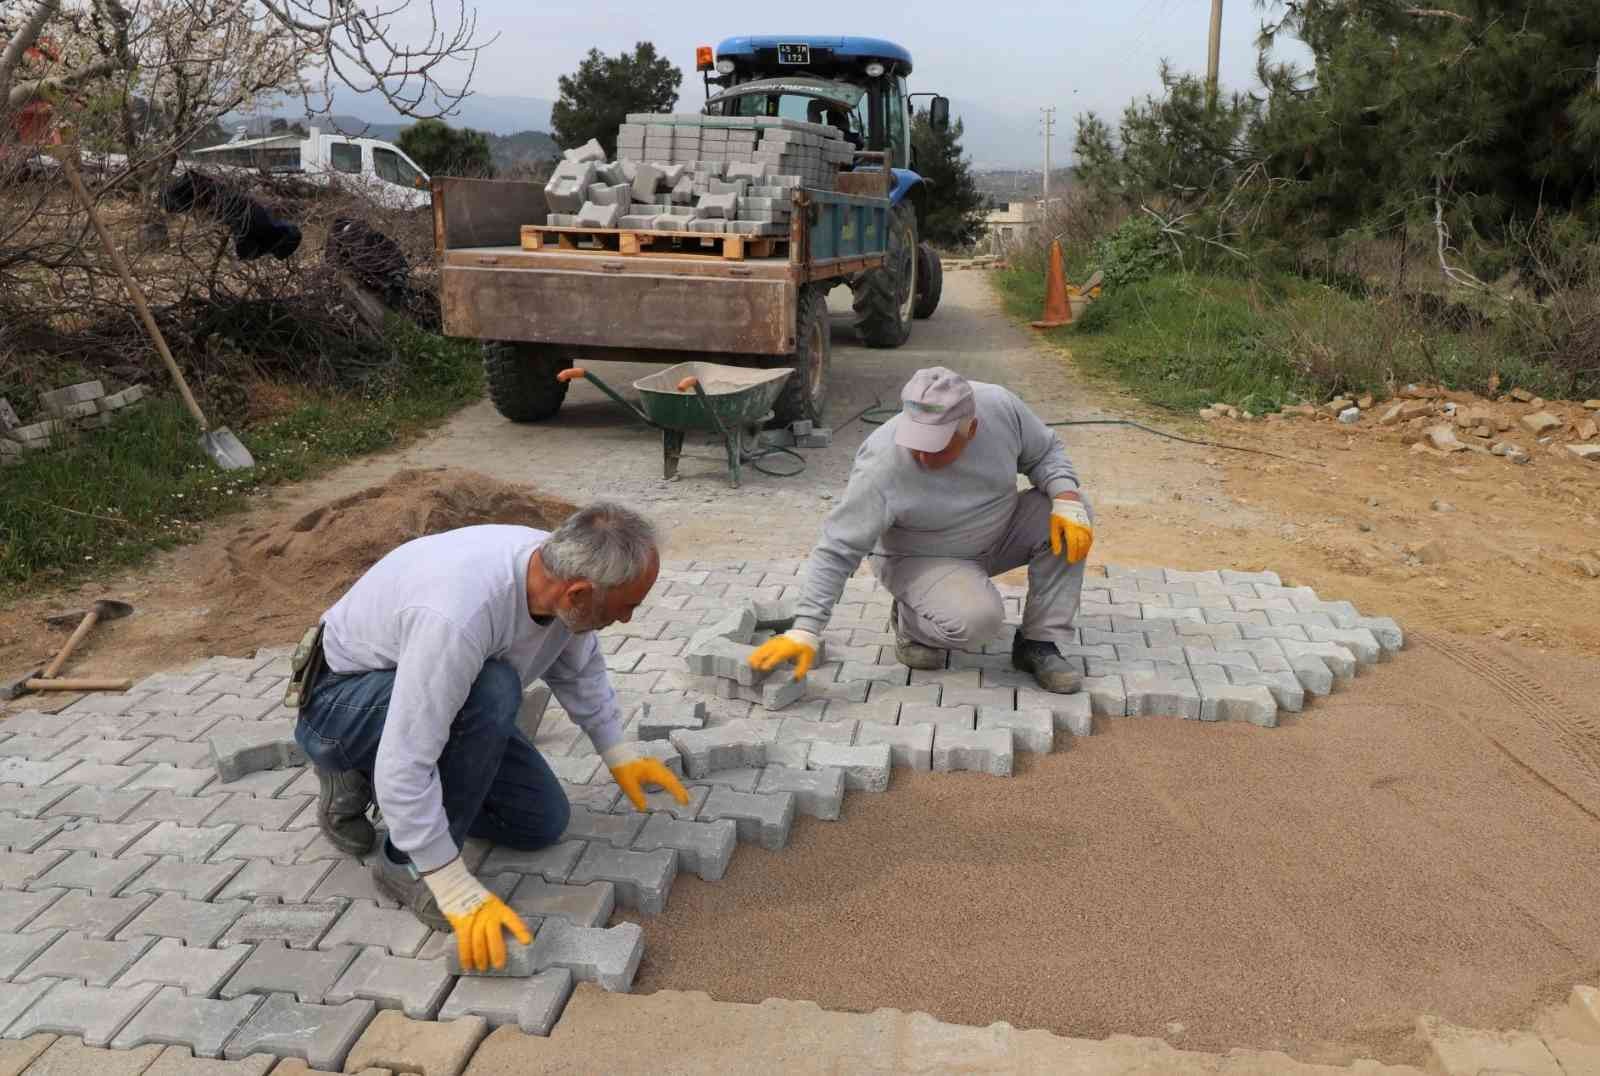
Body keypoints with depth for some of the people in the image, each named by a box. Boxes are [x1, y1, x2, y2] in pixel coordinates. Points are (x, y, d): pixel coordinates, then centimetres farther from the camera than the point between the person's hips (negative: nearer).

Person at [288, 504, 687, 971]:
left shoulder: (563, 570, -17)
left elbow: (579, 668, 6)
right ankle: (407, 861, -15)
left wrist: (619, 754, 5)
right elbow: (404, 766, -38)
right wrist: (459, 893, -34)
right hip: (340, 701, -8)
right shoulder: (457, 616, -42)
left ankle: (362, 784, 16)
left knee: (542, 821, 2)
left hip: (437, 696, 8)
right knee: (492, 689, -35)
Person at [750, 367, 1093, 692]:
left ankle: (1039, 643, -6)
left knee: (1072, 518, -16)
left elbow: (1046, 452, -3)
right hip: (920, 559, -5)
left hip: (996, 536, 5)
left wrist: (1066, 498, -21)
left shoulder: (1001, 405, -21)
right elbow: (837, 550, -29)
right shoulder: (882, 467, -33)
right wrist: (805, 630, -32)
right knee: (975, 619, -31)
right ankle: (912, 624, 2)